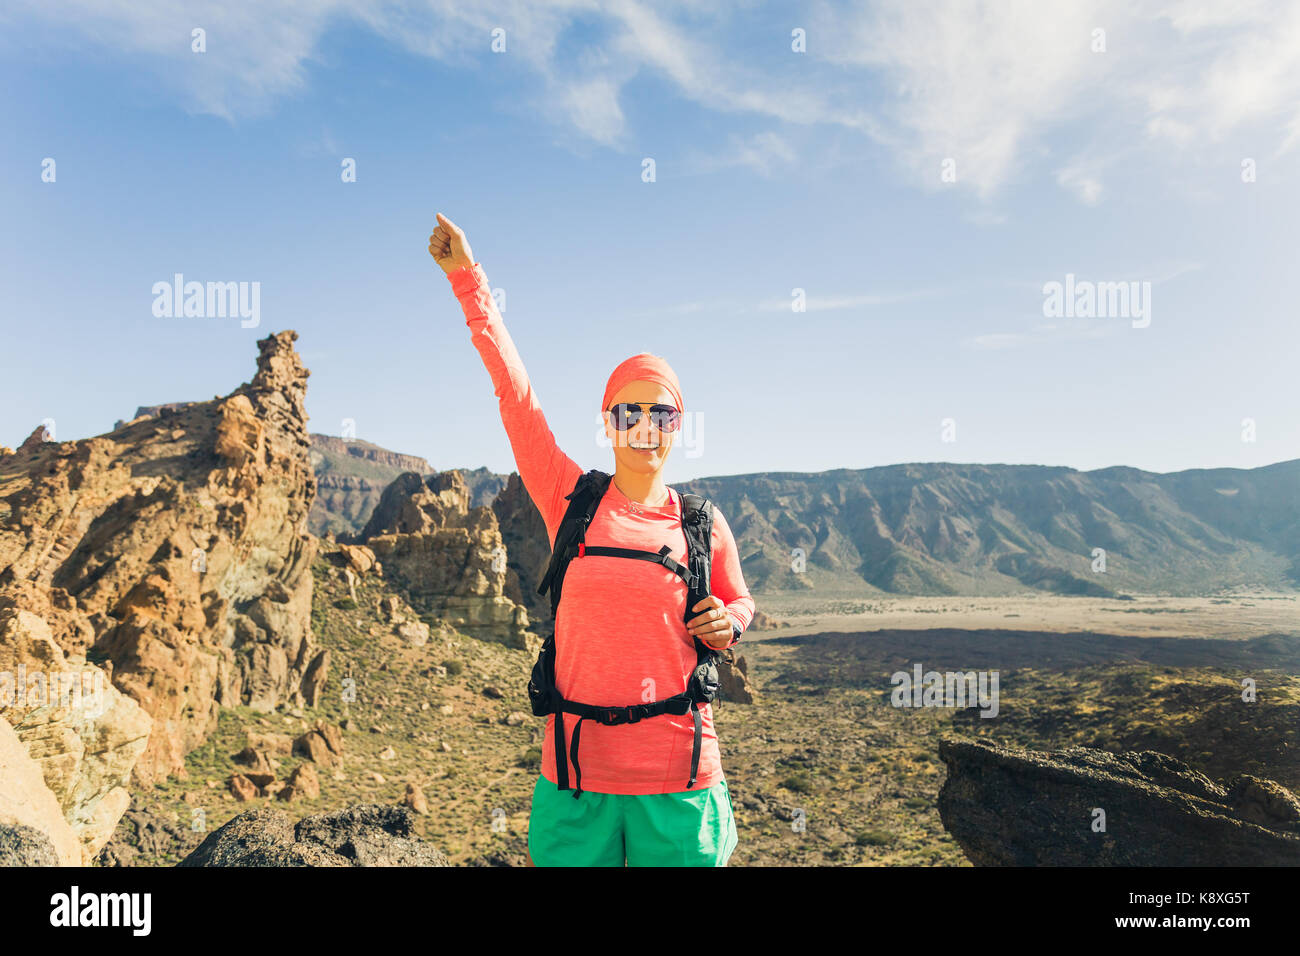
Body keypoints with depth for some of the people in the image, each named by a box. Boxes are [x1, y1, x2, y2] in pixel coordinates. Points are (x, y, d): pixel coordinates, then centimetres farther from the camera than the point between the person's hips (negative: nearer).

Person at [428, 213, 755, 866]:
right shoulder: (570, 500, -1)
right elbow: (513, 388, -2)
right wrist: (467, 277, -1)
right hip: (576, 775, 0)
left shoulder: (702, 523, 2)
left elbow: (738, 600, 20)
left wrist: (726, 623, -4)